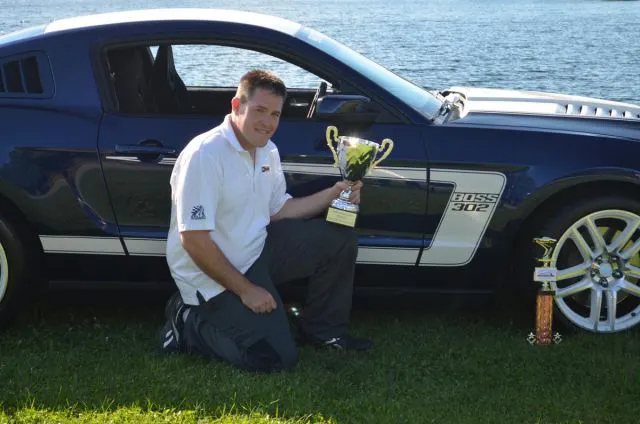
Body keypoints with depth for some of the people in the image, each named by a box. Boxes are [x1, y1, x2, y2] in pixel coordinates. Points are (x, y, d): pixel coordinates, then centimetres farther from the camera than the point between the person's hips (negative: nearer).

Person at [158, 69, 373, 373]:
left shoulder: (267, 151, 4)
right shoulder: (205, 155, -24)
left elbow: (278, 209, 16)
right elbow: (194, 240, -26)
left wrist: (332, 195, 1)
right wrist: (245, 290, -21)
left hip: (258, 250, 9)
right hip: (213, 276, -9)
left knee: (340, 238, 0)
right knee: (277, 358, -16)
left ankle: (323, 330, 16)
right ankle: (189, 322, 3)